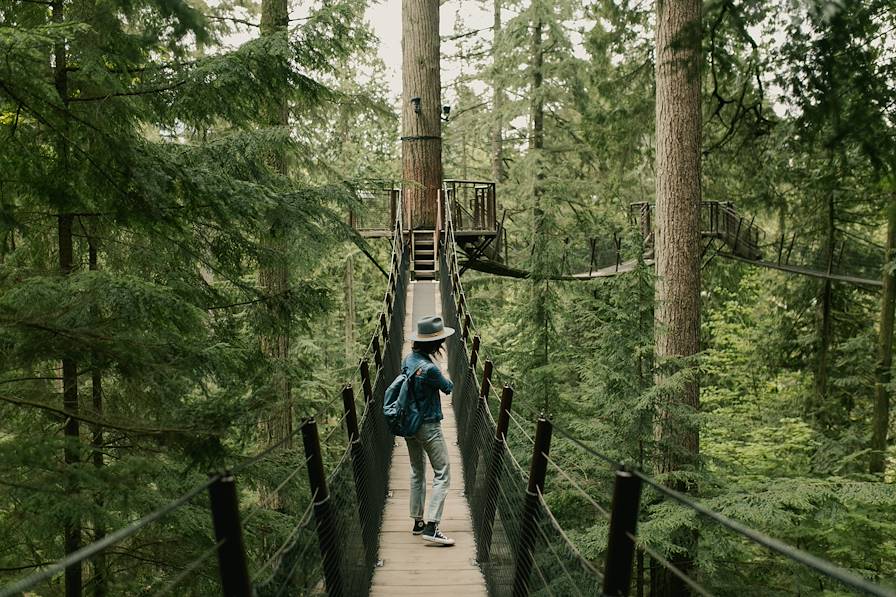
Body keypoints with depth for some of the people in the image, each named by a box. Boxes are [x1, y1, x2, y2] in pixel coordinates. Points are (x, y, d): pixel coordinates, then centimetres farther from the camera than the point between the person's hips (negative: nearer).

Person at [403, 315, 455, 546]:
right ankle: (431, 527, -9)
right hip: (428, 427, -9)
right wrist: (450, 382, 15)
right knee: (442, 475, -3)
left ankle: (417, 522, 26)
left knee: (417, 473, 19)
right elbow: (448, 388, -9)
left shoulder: (409, 359, 0)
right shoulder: (429, 368, -25)